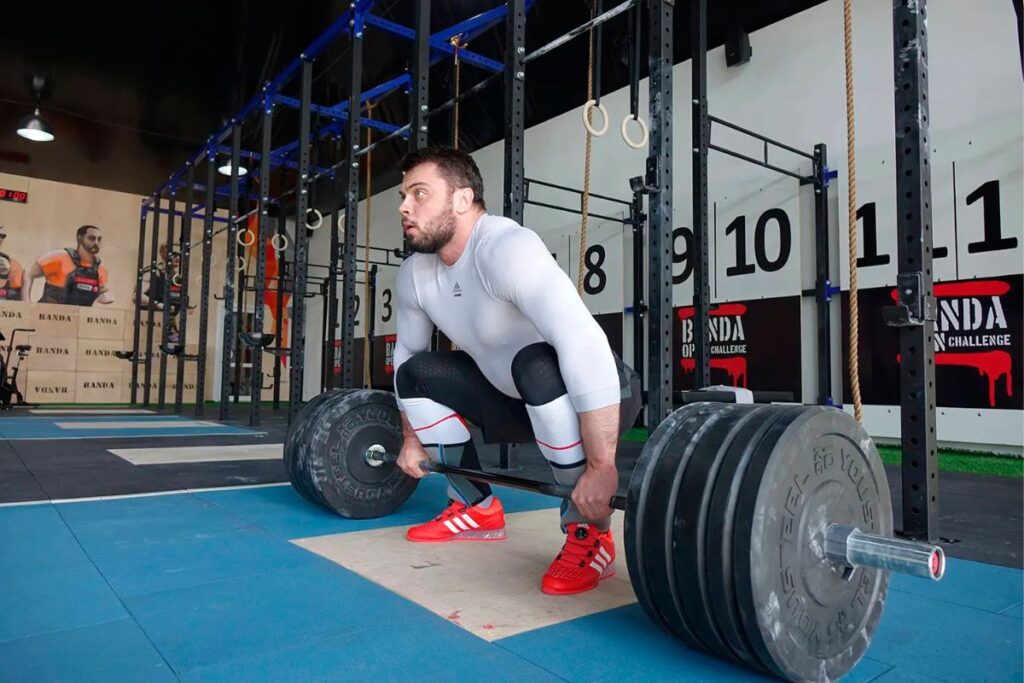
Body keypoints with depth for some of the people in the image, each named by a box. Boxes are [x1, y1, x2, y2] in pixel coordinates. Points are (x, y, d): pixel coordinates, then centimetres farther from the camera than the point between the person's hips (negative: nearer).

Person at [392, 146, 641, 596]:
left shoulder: (505, 248, -31)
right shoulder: (415, 274, -4)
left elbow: (584, 345, -42)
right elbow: (407, 351, 11)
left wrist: (600, 467, -42)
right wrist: (412, 439, 13)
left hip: (601, 398, -7)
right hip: (517, 401, 8)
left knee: (538, 367, -38)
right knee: (415, 372, 0)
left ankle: (589, 533, -17)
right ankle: (476, 509, 12)